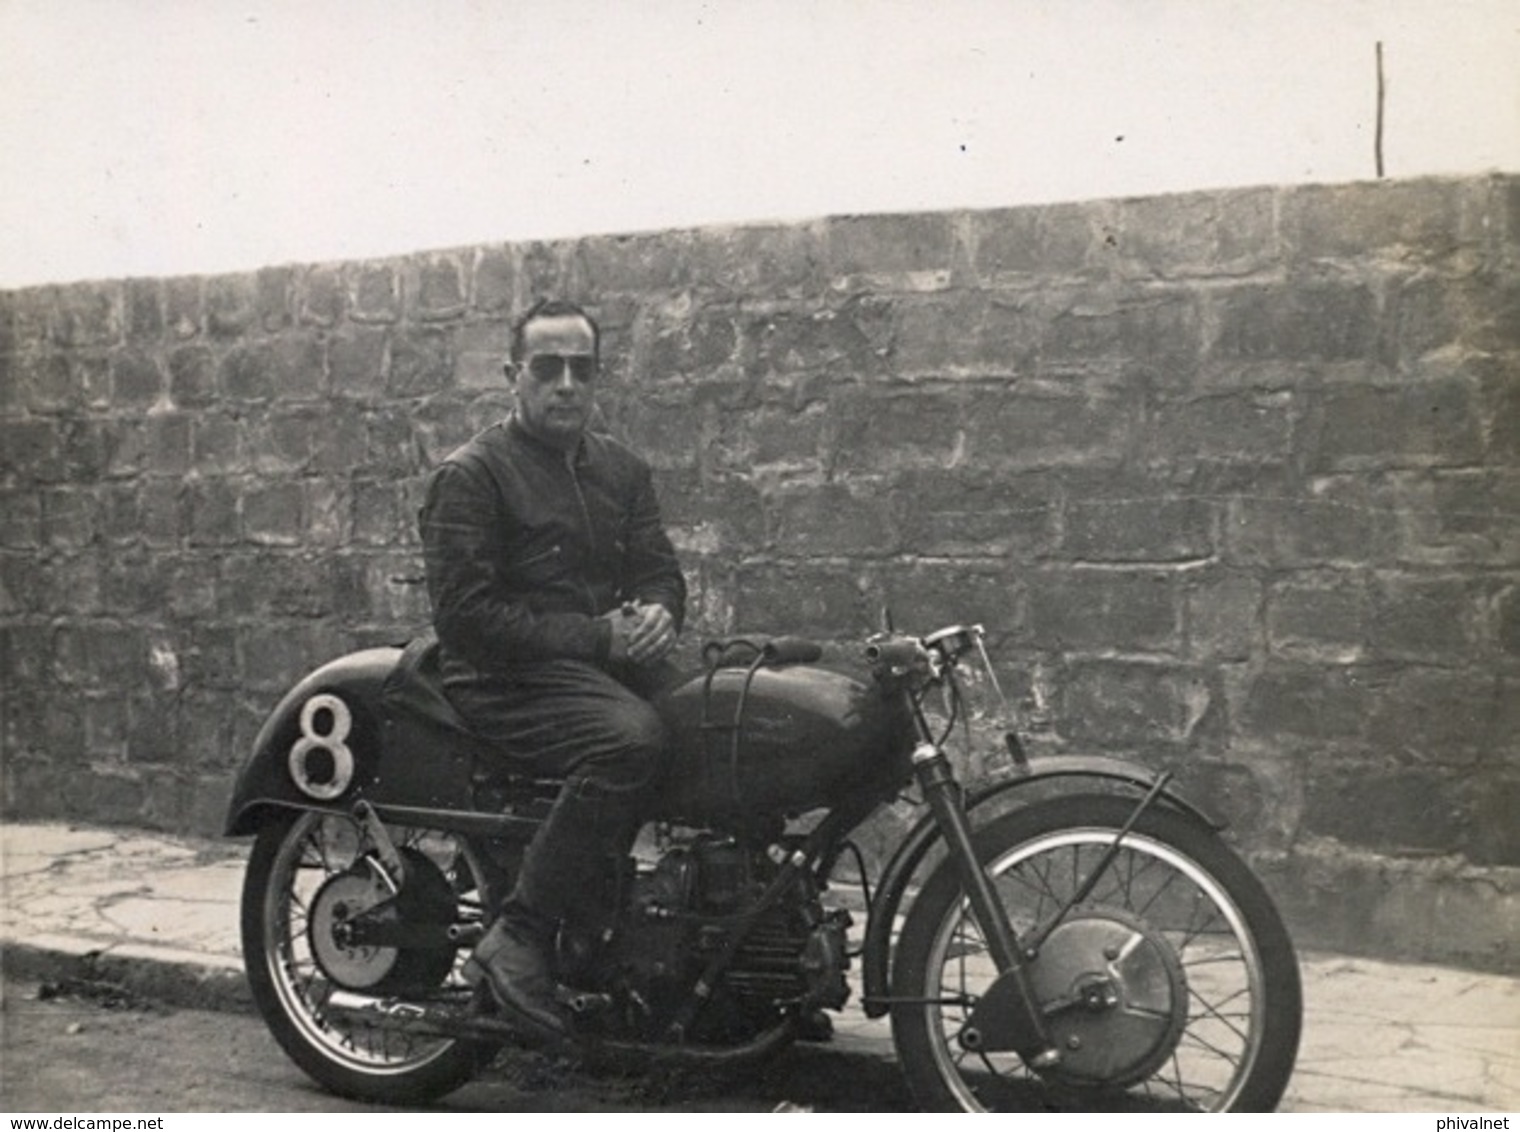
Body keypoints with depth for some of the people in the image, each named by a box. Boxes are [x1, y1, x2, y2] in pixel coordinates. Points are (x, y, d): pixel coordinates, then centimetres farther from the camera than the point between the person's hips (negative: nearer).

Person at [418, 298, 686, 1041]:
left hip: (609, 665, 7)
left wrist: (656, 614, -10)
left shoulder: (622, 470, 18)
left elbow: (659, 569, 16)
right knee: (631, 738, -35)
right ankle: (515, 942, -27)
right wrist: (596, 637, -17)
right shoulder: (470, 475, -3)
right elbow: (465, 615, -12)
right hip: (505, 678, -7)